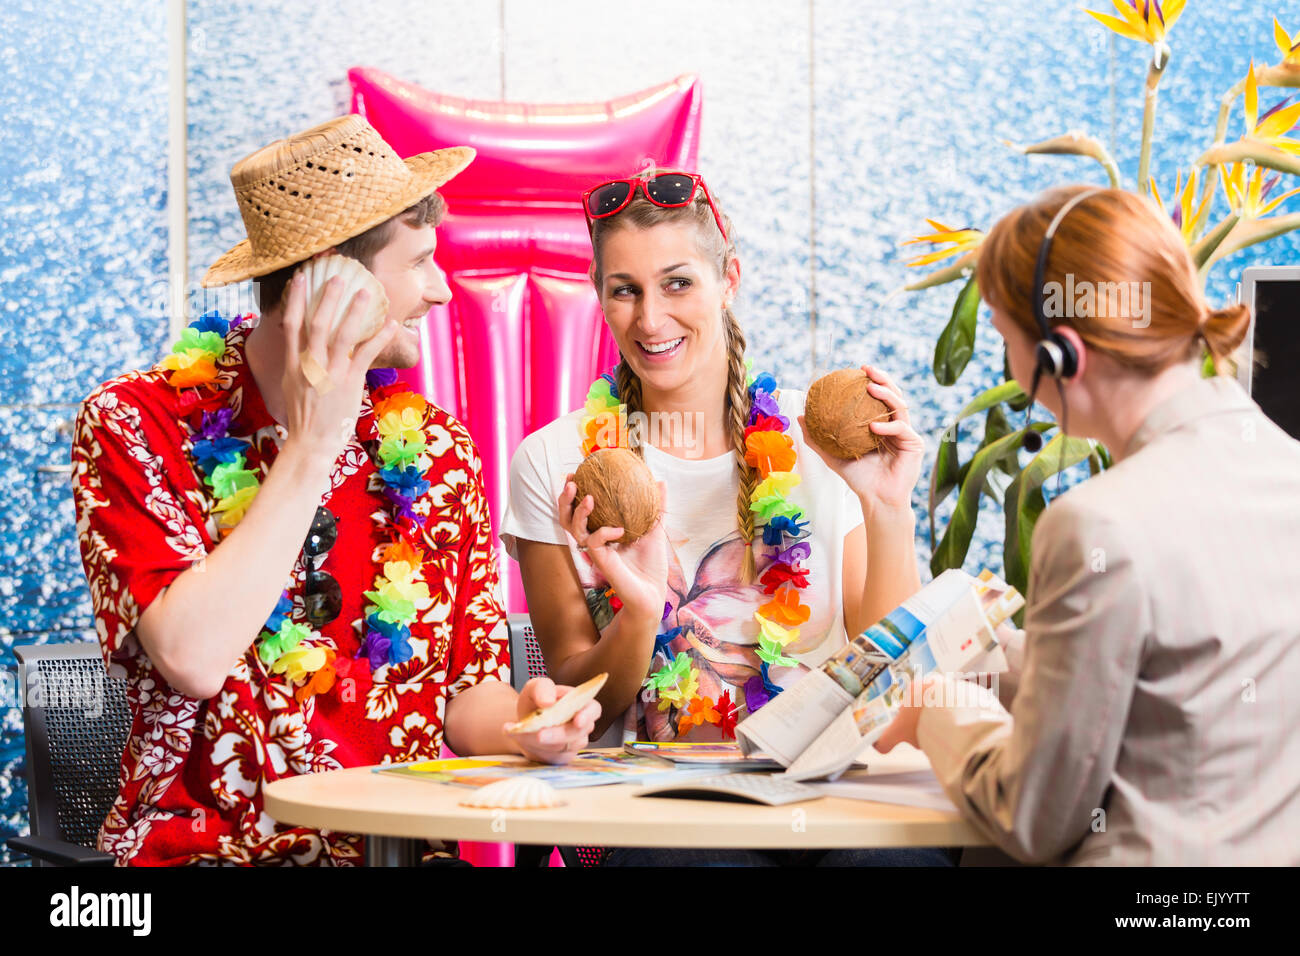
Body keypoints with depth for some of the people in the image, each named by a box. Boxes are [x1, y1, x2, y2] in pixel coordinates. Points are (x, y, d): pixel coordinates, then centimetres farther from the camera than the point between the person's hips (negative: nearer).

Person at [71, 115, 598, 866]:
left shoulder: (437, 447, 7)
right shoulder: (135, 425, -6)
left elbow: (468, 689, 9)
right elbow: (193, 660, -20)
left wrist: (520, 724, -13)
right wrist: (310, 447, -15)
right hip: (207, 847, -2)